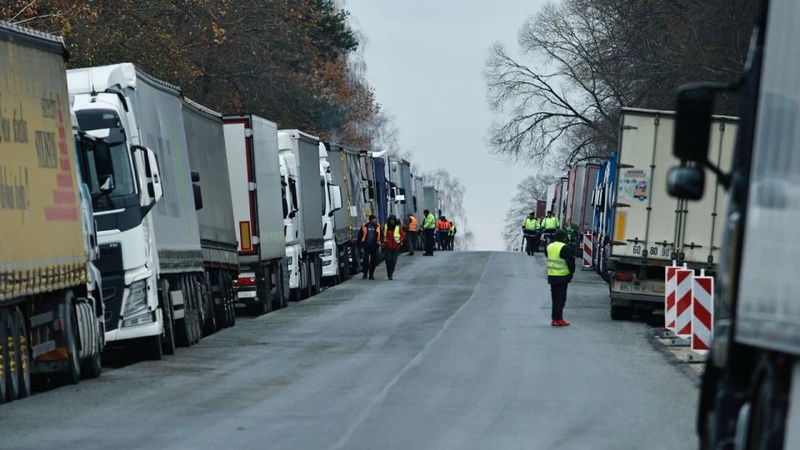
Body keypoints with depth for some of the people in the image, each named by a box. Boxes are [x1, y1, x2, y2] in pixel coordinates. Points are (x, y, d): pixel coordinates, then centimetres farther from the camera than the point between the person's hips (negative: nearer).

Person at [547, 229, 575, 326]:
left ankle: (554, 318, 16)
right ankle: (558, 319, -6)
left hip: (551, 276, 7)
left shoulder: (549, 247, 9)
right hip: (562, 277, -7)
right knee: (561, 298, -3)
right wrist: (571, 272, 1)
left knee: (554, 298, 14)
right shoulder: (565, 248, -15)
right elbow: (571, 262, -14)